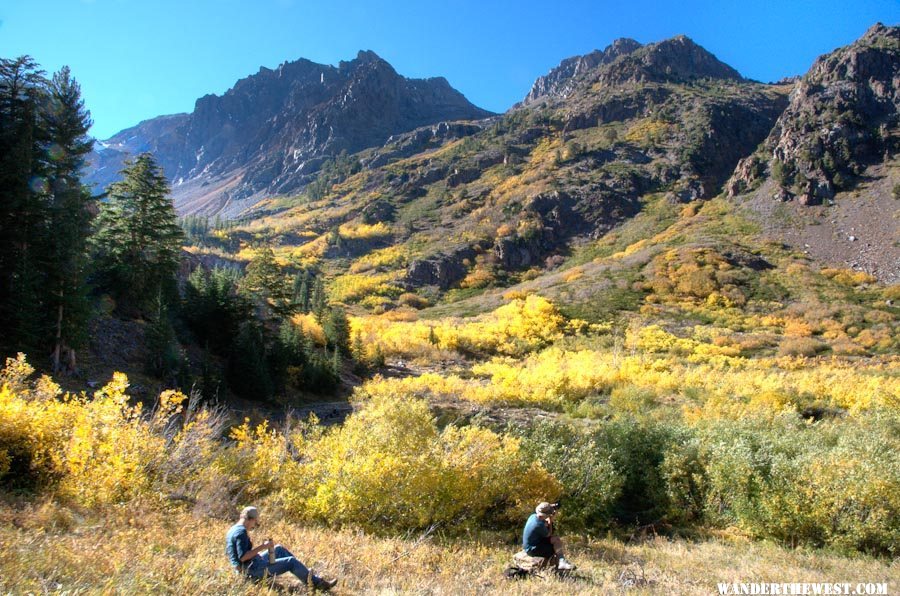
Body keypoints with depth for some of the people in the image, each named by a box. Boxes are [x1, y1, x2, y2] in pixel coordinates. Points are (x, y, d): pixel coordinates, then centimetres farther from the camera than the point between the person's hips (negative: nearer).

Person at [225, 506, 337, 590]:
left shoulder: (232, 530, 9)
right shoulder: (241, 532, -21)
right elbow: (243, 557, -29)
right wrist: (262, 547, -22)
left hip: (246, 568, 11)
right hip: (254, 570, -10)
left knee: (279, 549, 19)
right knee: (291, 561, -8)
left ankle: (308, 573, 21)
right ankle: (318, 583, -4)